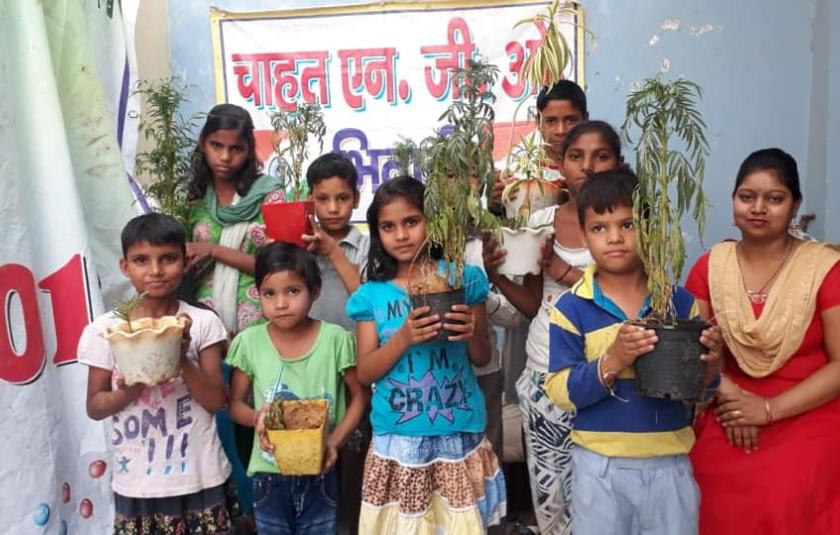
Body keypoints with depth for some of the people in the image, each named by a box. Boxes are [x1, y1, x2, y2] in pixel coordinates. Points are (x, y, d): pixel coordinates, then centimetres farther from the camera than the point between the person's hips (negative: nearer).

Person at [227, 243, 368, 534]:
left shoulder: (335, 339, -12)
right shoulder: (249, 342, -8)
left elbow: (359, 396, -3)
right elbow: (235, 403, 2)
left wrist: (334, 442, -15)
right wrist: (256, 417, -20)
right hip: (269, 472, 1)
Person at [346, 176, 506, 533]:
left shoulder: (464, 278, -1)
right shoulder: (371, 294, 0)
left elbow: (482, 358, 4)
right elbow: (365, 372, -2)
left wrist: (472, 333, -18)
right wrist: (404, 338, -18)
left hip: (459, 435, 0)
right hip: (398, 440, 1)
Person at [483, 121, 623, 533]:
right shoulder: (540, 221, 5)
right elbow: (535, 305, 10)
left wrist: (562, 269, -16)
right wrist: (498, 277, -6)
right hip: (543, 373, 3)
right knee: (547, 490, 12)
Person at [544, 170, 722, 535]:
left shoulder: (681, 302, -1)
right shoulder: (571, 308, -8)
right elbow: (559, 391, -12)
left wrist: (709, 364, -15)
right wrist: (612, 361, -27)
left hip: (670, 464, 2)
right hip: (600, 466, -2)